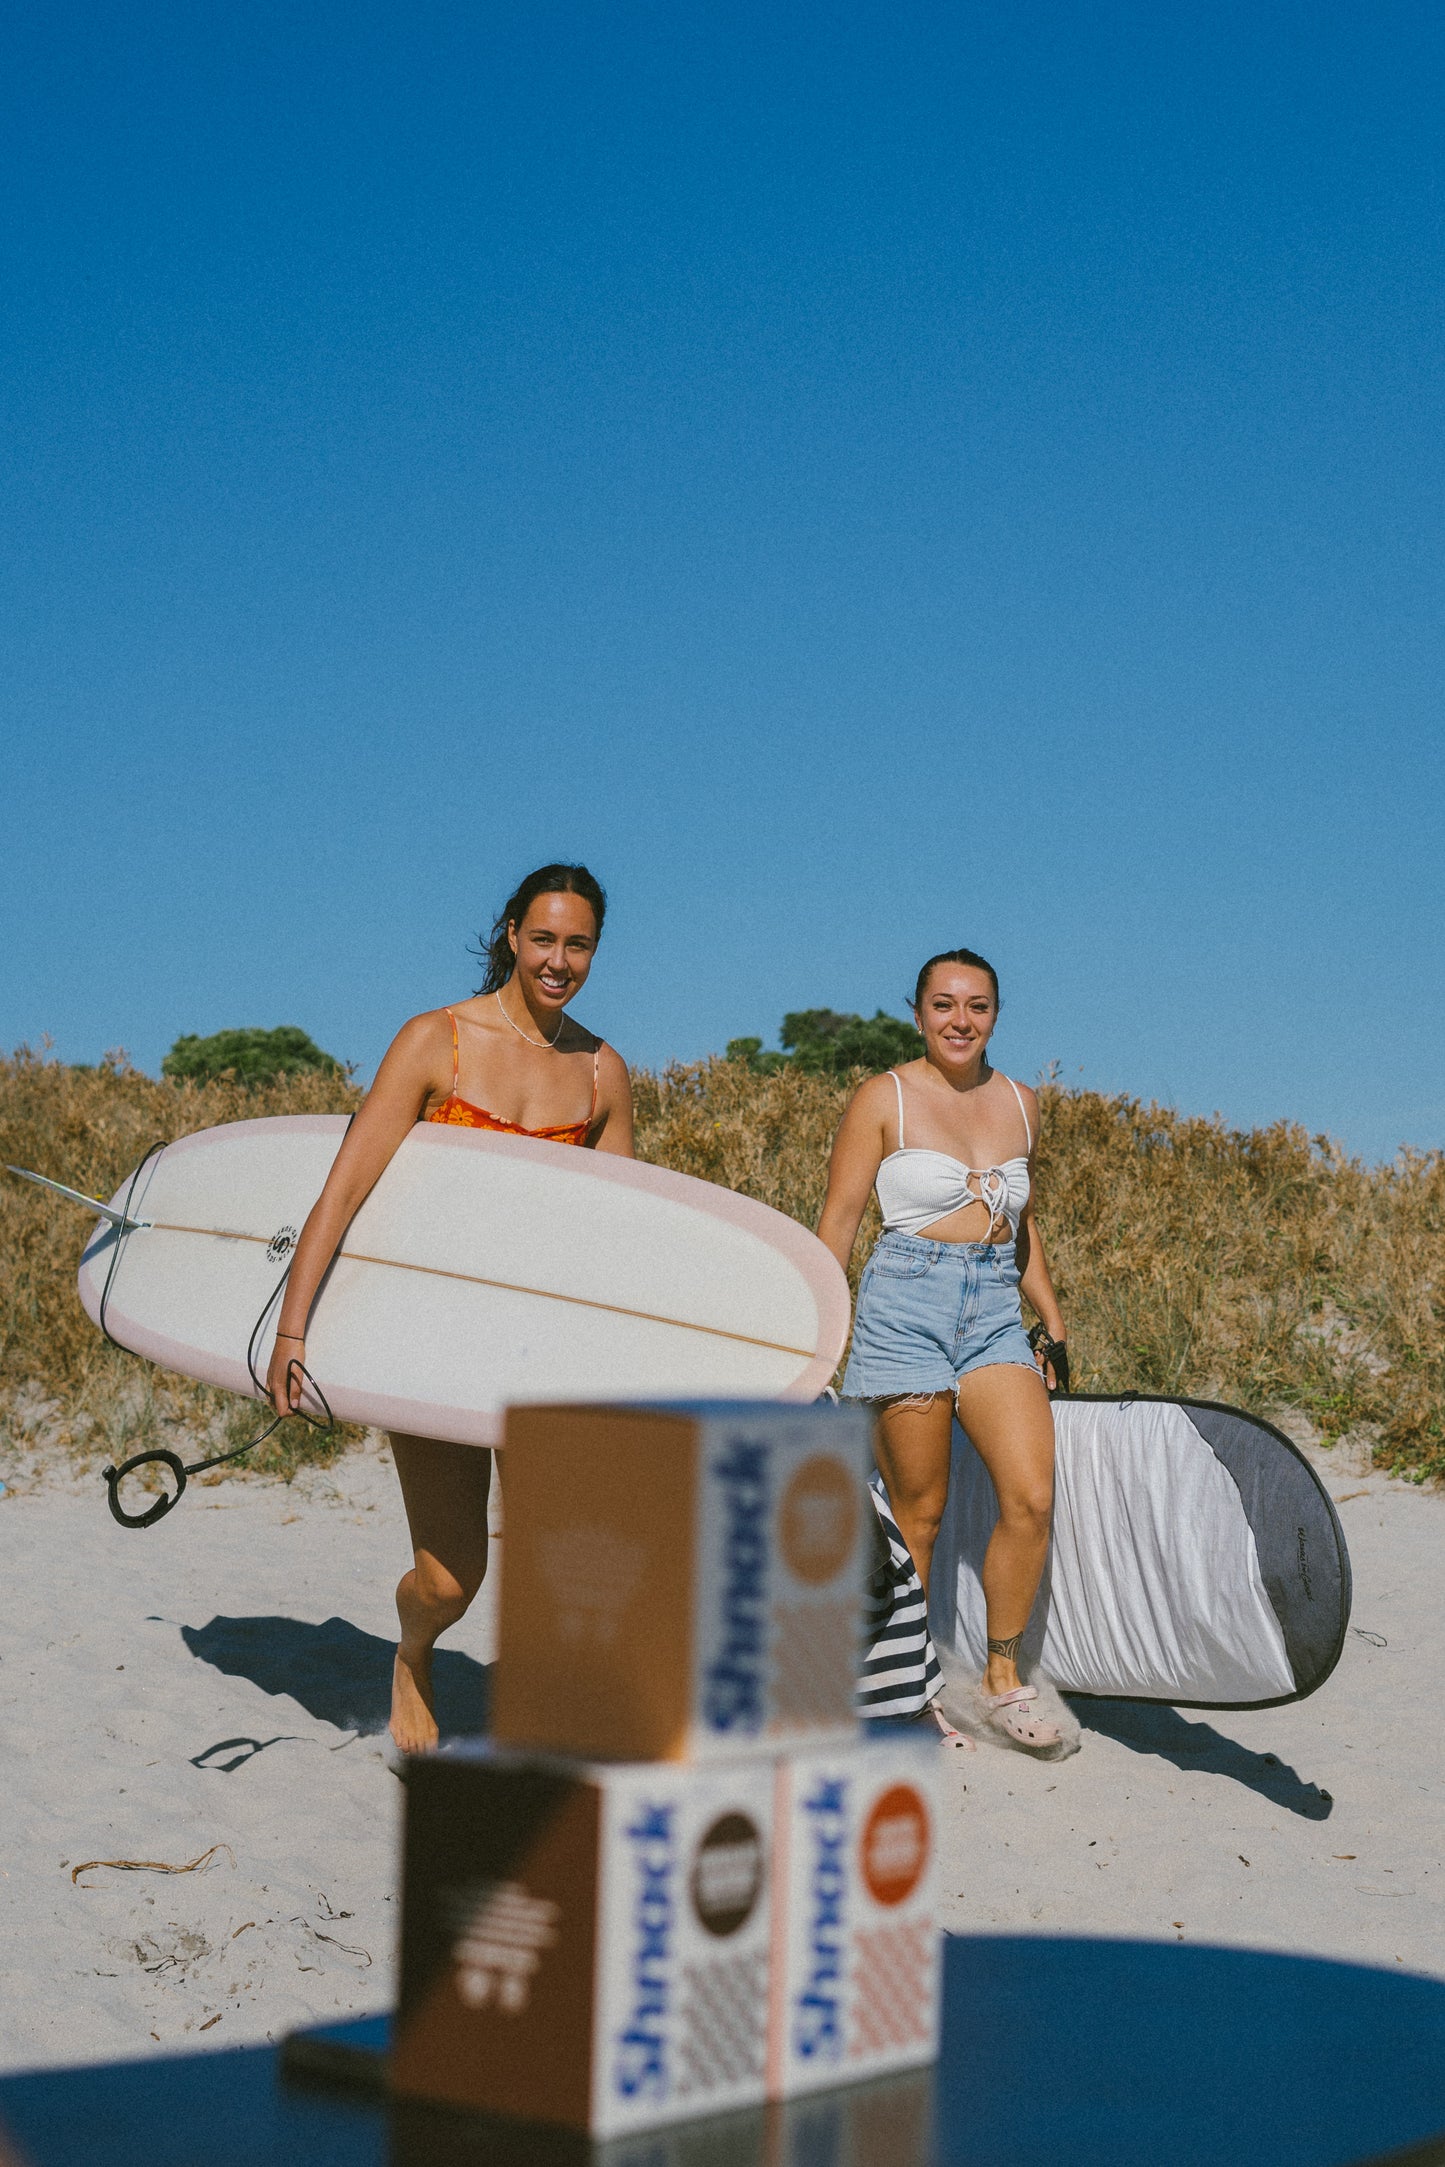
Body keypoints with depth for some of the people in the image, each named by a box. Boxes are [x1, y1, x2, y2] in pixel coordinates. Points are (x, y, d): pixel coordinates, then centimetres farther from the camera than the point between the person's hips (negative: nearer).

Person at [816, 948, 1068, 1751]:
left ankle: (1005, 1683, 6)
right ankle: (908, 1691, 18)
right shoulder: (885, 1098, -1)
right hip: (908, 1302, -4)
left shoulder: (1020, 1103, 12)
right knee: (918, 1513, 2)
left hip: (995, 1315, 4)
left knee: (1033, 1496, -9)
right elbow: (838, 1224, -3)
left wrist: (1055, 1326, 21)